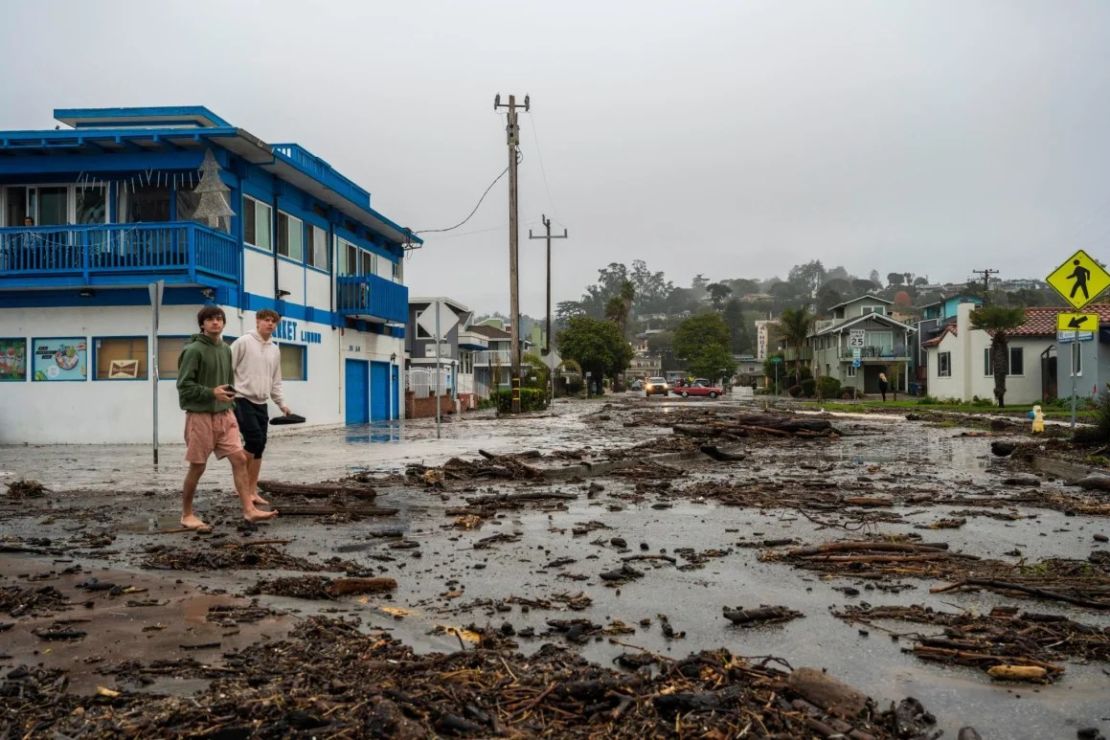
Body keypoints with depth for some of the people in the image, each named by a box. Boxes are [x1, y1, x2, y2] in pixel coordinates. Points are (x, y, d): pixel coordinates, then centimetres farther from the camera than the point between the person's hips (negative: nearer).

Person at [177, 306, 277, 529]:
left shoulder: (225, 349, 12)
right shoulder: (193, 350, -10)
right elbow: (184, 385, -15)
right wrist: (212, 392, -24)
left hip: (224, 415, 6)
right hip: (200, 416, -6)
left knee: (239, 459, -3)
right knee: (197, 466, 2)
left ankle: (249, 510, -3)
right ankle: (187, 515, 18)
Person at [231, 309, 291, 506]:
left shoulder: (274, 350, 15)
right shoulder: (243, 342, -5)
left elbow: (275, 381, 19)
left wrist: (282, 404, 10)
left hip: (261, 404, 7)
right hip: (242, 400, -6)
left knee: (259, 446, 4)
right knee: (254, 439, -17)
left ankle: (252, 491, 10)